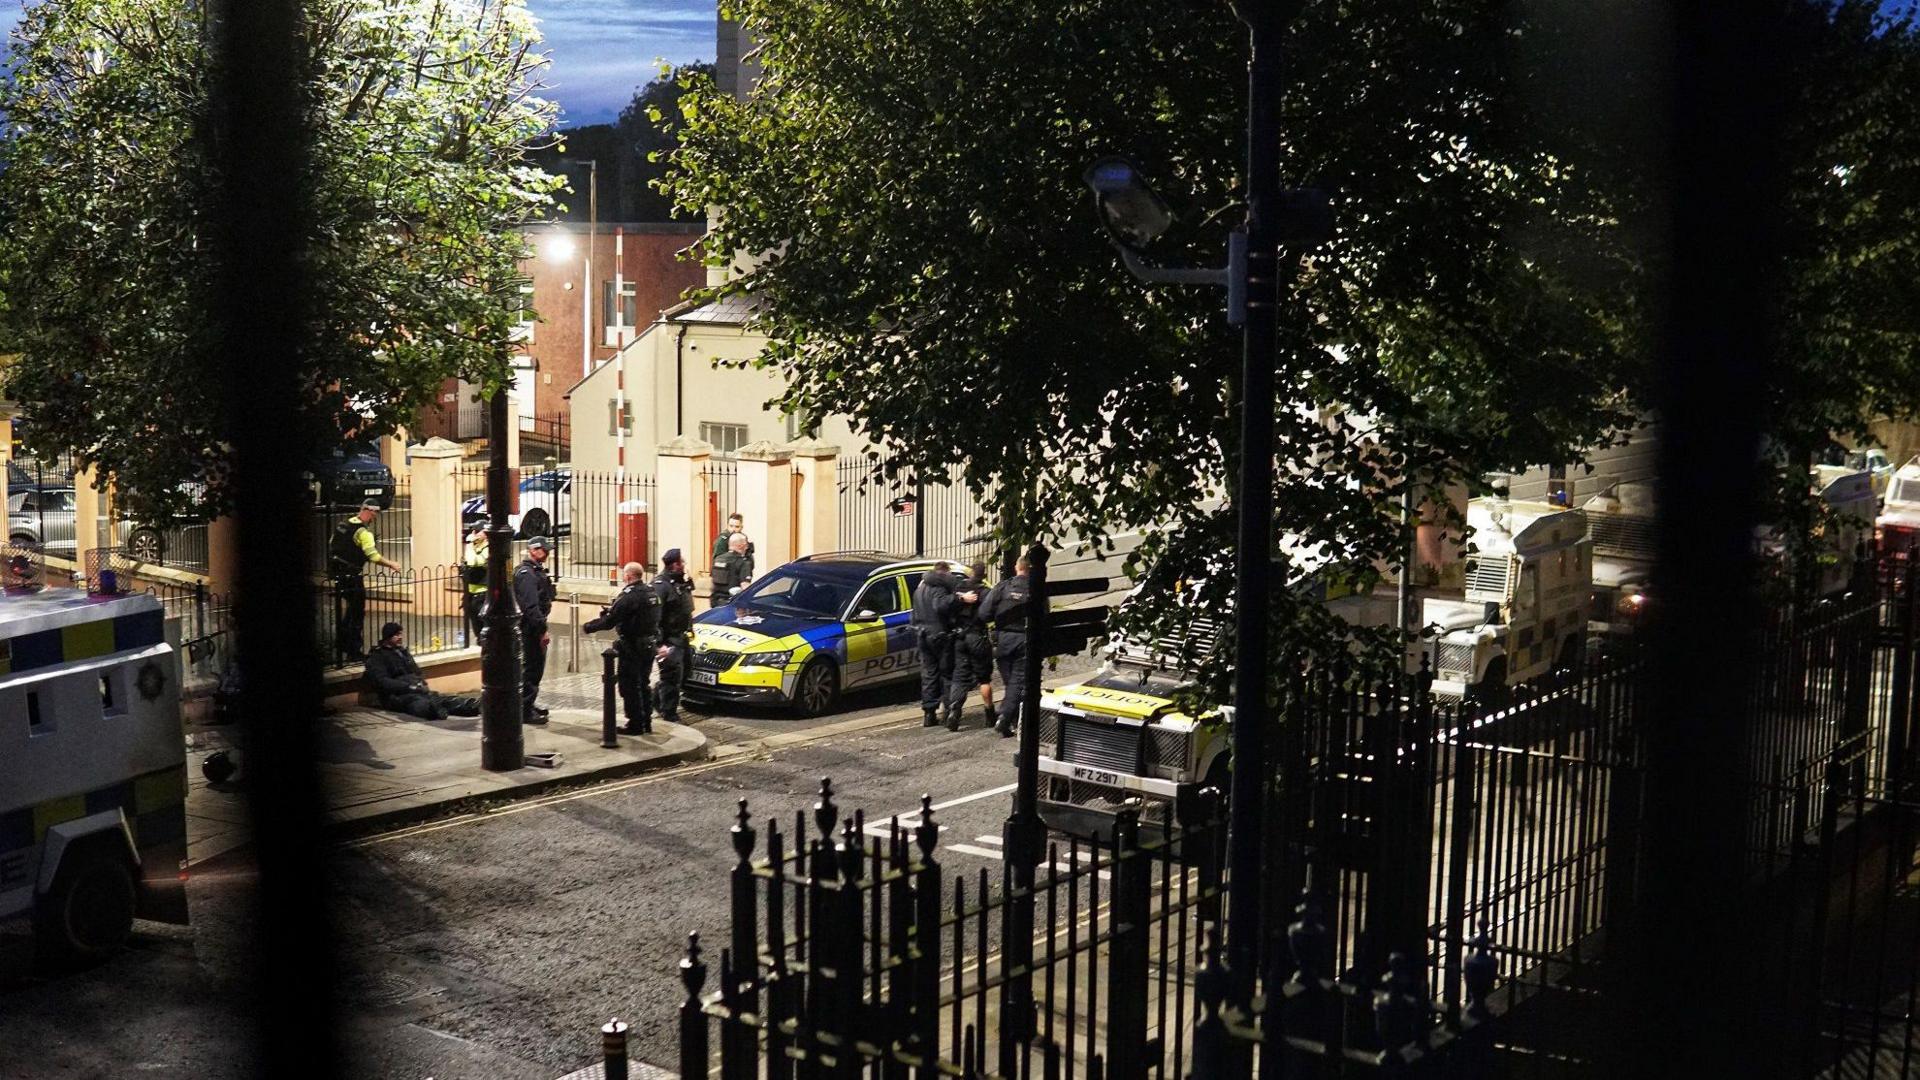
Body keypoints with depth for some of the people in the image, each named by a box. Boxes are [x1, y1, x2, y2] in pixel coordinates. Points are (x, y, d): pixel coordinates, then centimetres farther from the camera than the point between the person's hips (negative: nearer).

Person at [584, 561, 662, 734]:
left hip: (632, 648, -9)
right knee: (643, 685, 18)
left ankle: (635, 724, 4)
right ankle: (646, 723, 24)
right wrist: (611, 610, 15)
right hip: (649, 646, 9)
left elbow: (609, 621, -22)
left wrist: (589, 626, -7)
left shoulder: (629, 596, -21)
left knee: (629, 687, 1)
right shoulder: (651, 593, 8)